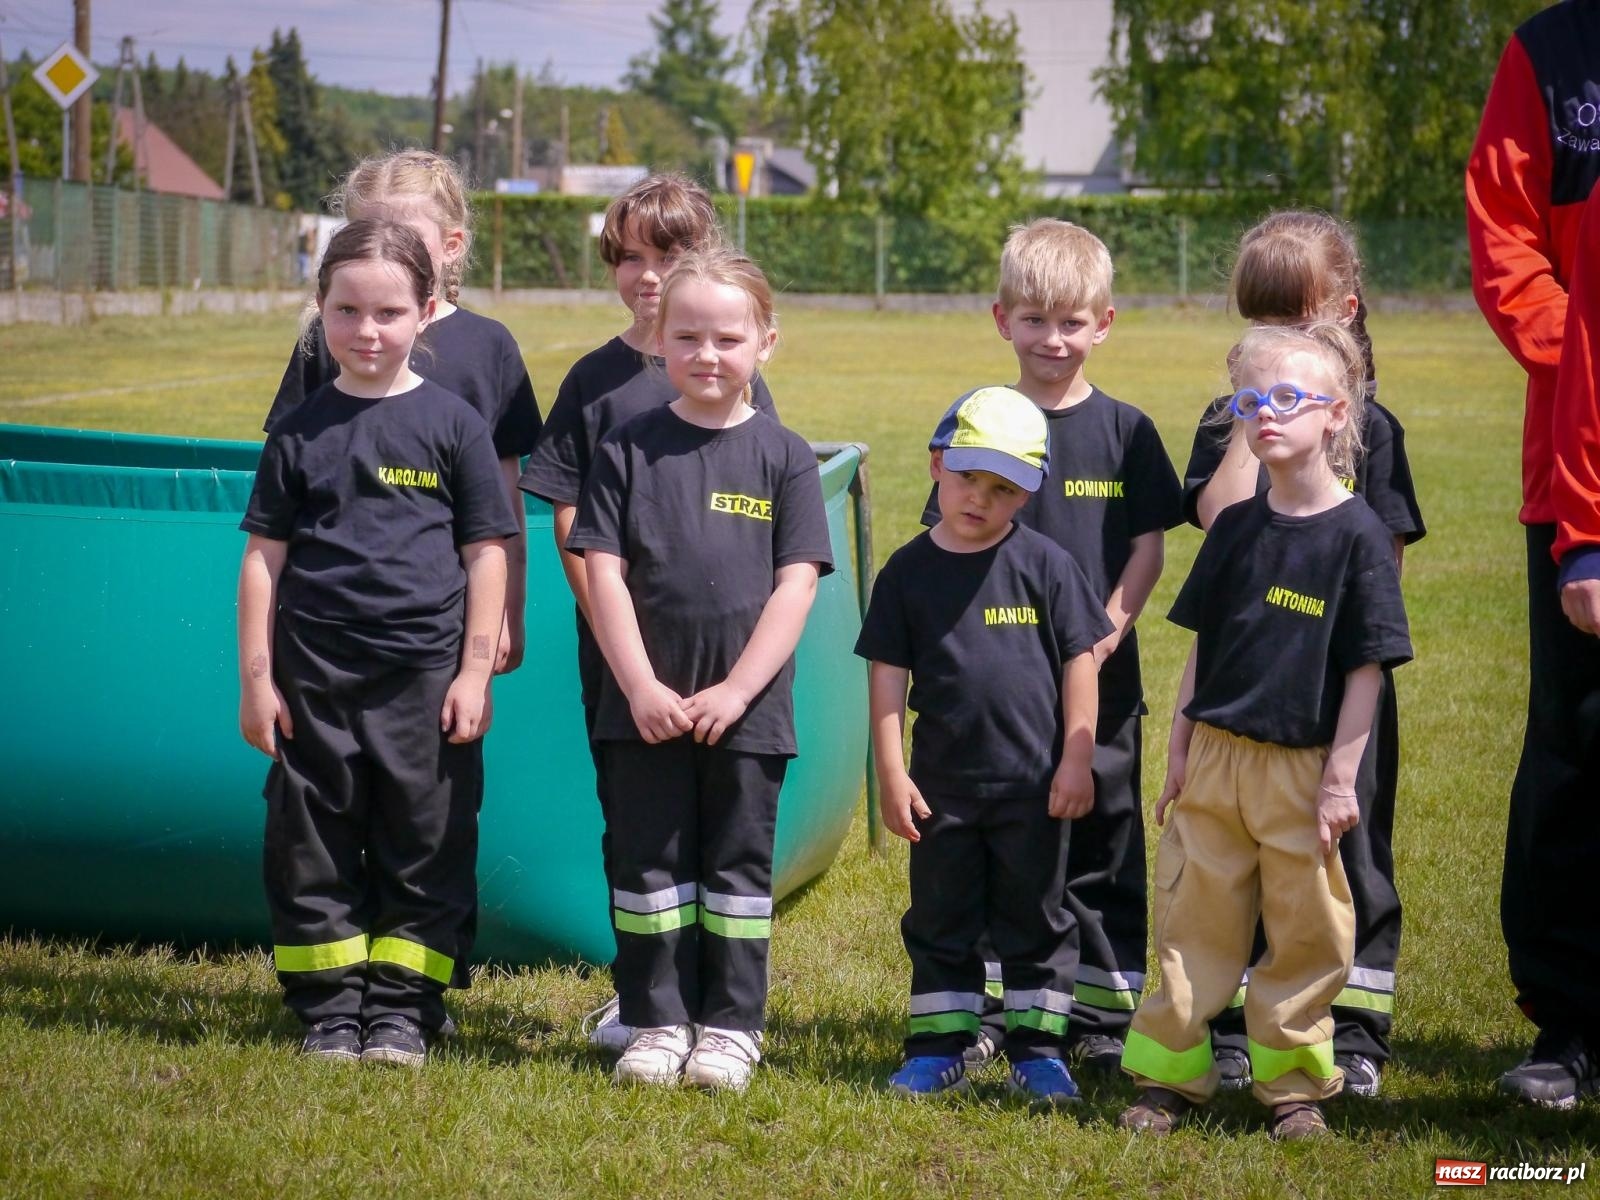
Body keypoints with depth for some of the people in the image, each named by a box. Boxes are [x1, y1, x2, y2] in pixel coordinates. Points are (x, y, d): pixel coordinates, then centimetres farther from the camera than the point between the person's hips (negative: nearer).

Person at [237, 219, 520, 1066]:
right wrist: (256, 674, 2)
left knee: (426, 842, 3)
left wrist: (476, 669, -2)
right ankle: (328, 1006, 16)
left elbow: (486, 551, 2)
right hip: (315, 673, 1)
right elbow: (264, 554, 7)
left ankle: (402, 1008, 13)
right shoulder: (300, 431, 5)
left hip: (425, 675, -1)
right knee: (312, 844, 5)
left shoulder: (452, 423, 1)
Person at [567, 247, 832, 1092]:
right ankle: (657, 1022, 16)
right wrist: (640, 686, -11)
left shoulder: (784, 457, 2)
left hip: (747, 706, 0)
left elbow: (796, 586, -3)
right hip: (643, 705, 1)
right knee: (645, 863, 6)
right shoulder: (629, 449, 3)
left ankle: (730, 1025, 16)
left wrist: (735, 690, -12)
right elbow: (603, 573, -1)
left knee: (737, 867, 7)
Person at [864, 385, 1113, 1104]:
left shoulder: (1044, 565, -4)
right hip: (942, 784, 2)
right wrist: (892, 773, -3)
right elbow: (888, 673, 1)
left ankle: (1037, 1048, 16)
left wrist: (1076, 761, -5)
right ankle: (938, 1046, 20)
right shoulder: (909, 571, 0)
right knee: (940, 923, 10)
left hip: (1033, 782, -2)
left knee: (1036, 922, 7)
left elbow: (1080, 661, -1)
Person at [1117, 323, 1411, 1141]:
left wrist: (1341, 778, -9)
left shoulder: (1357, 535, -8)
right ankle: (1170, 1072, 17)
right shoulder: (1235, 528, 5)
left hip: (1302, 768, -4)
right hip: (1216, 759, 4)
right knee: (1194, 921, 8)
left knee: (1306, 933, 5)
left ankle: (1293, 1081, 18)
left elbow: (1367, 669, -8)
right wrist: (1180, 746, 9)